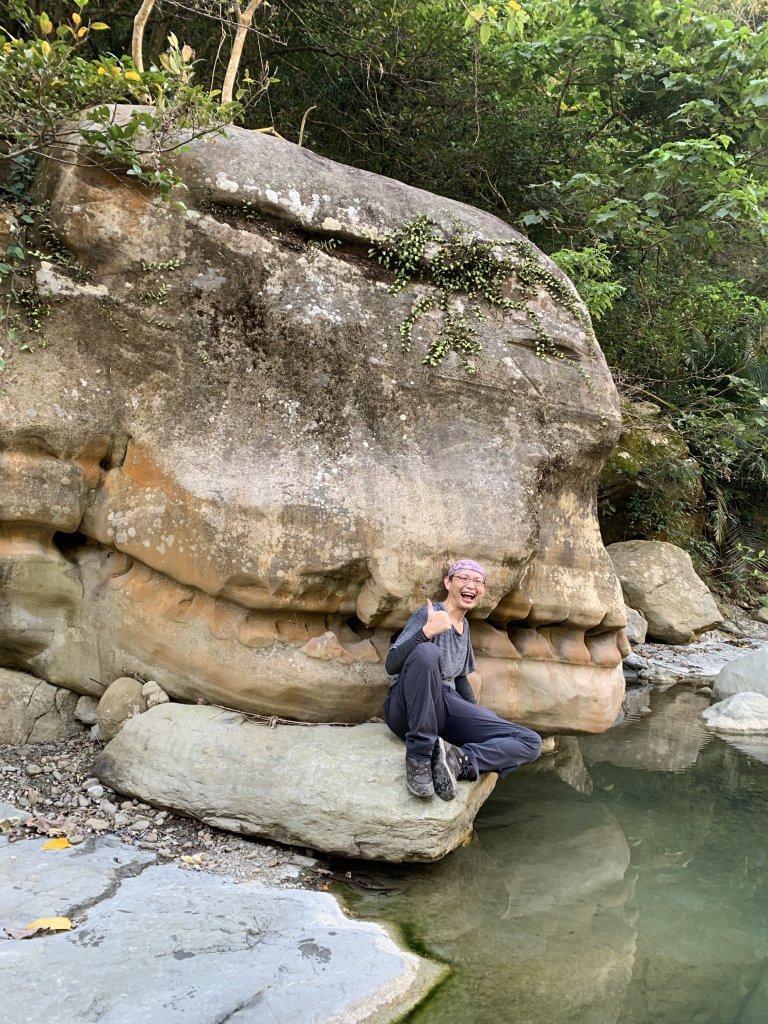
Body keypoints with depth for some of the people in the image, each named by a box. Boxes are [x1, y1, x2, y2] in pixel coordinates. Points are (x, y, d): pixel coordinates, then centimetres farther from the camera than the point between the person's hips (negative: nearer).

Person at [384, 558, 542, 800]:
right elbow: (392, 665, -18)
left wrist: (479, 715, 13)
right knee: (426, 652, -39)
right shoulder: (429, 613, -6)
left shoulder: (464, 625, 16)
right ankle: (419, 755, -30)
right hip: (409, 710, -6)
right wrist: (426, 632, -33)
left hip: (445, 709, 6)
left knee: (531, 743, -8)